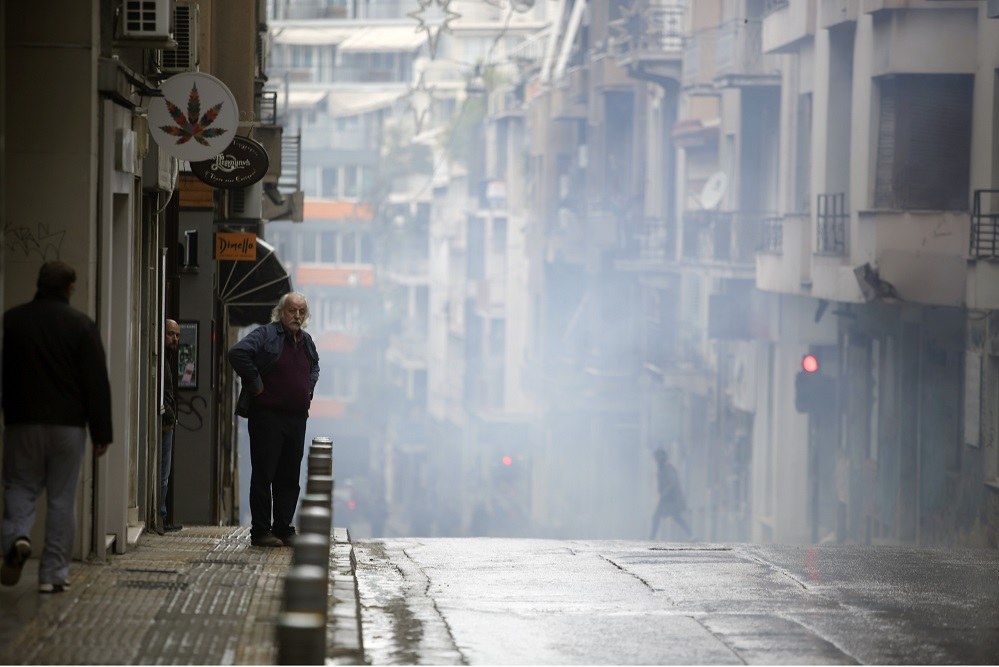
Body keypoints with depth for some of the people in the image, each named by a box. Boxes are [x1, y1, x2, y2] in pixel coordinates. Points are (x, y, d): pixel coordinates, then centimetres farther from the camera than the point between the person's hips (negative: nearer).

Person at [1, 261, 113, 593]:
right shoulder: (81, 325, -4)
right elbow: (97, 382, -6)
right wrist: (101, 433, -1)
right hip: (68, 425, -1)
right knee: (62, 498, 5)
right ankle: (53, 573, 4)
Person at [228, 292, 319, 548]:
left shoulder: (306, 341, 16)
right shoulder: (265, 335, -8)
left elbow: (315, 366, 37)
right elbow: (238, 353, -23)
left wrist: (309, 389, 19)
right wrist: (255, 384, -18)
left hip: (296, 418, 7)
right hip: (267, 416, -7)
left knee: (289, 477, 9)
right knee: (263, 475, -3)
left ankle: (283, 528, 15)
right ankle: (260, 531, -1)